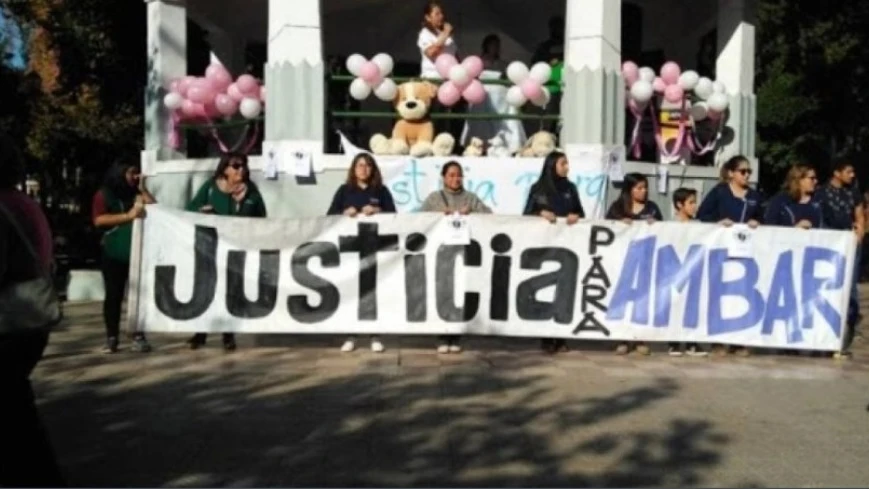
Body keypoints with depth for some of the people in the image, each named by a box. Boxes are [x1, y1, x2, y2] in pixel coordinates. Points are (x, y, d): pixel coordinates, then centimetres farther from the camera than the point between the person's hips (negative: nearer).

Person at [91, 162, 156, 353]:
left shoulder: (136, 194, 12)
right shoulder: (103, 194, 4)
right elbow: (99, 220, -10)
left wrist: (142, 190, 1)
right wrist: (128, 216, -16)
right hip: (113, 253, -2)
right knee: (113, 295, 3)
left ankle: (138, 337, 2)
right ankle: (111, 338, 9)